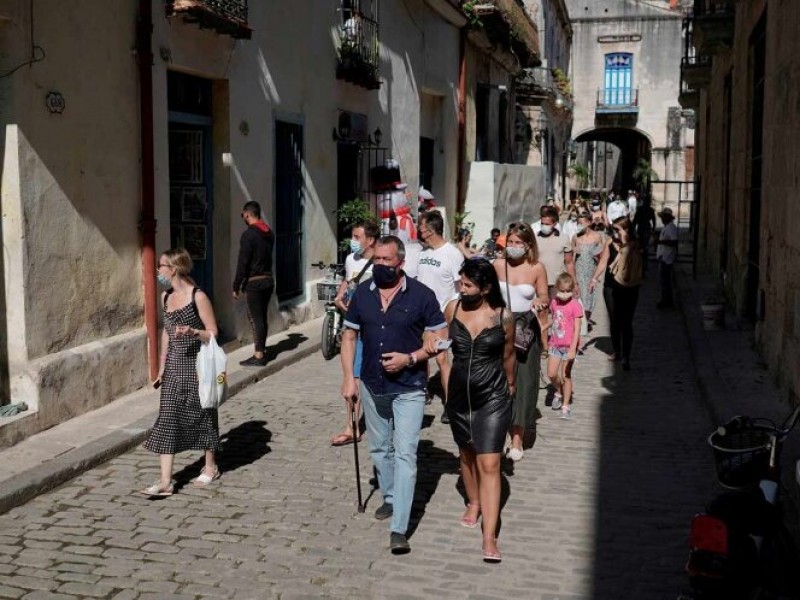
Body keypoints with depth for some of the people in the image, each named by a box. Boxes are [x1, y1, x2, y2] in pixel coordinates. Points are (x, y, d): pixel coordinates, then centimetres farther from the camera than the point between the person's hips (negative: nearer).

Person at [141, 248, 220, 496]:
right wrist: (162, 367, 17)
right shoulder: (166, 296, 8)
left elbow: (213, 333, -10)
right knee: (167, 419, -1)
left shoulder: (198, 297, -12)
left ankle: (210, 467, 28)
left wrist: (192, 332, -30)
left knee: (202, 414, 8)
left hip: (197, 364, -6)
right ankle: (166, 481, -1)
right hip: (174, 365, 6)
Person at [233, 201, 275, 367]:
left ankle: (258, 356, -3)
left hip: (254, 282, -8)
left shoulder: (249, 234, -14)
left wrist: (236, 287, -10)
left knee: (255, 318, -4)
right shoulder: (269, 233, 11)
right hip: (269, 279, 8)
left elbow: (243, 262, -15)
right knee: (262, 317, 14)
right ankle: (261, 351, 19)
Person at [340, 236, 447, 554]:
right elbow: (349, 336, 8)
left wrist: (411, 358, -19)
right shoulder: (362, 293, 1)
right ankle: (390, 499, 43)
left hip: (408, 388, -5)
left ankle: (398, 529, -9)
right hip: (372, 386, 5)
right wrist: (349, 378, 0)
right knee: (379, 449, 20)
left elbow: (441, 337, -6)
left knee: (405, 454, -8)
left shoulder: (421, 295, -10)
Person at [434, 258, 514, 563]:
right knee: (466, 454, 21)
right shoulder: (453, 308, -5)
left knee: (489, 464, -7)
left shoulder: (503, 316, -11)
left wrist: (510, 384, 17)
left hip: (492, 398, -3)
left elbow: (508, 355, 5)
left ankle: (489, 536, -6)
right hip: (459, 395, 4)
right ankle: (474, 502, 47)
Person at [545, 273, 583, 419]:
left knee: (565, 375, 4)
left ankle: (566, 405, 18)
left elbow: (577, 329, -18)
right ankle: (559, 392, 33)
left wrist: (573, 349, -23)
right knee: (551, 374, 2)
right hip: (555, 344, 4)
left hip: (569, 346, -4)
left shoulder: (575, 305, -16)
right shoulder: (554, 303, 0)